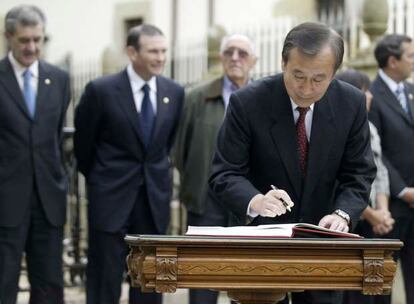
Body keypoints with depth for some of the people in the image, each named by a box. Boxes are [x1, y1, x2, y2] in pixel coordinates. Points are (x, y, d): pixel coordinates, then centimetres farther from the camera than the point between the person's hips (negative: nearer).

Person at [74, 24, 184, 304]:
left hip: (155, 197, 4)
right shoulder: (101, 90, -10)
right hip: (111, 197, -4)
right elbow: (84, 142, 3)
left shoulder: (174, 92, 2)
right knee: (105, 281, 0)